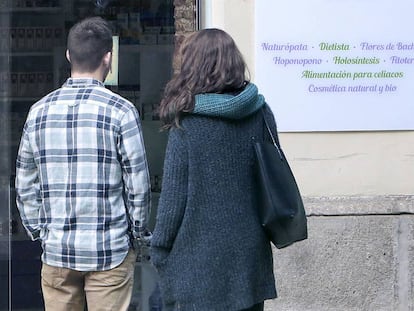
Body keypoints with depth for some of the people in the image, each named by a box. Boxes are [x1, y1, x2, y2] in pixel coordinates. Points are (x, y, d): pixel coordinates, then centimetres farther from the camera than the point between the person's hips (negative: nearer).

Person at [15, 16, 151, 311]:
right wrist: (138, 231, 7)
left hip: (56, 251, 4)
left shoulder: (39, 111, 3)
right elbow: (138, 184, -7)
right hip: (110, 251, -3)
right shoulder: (121, 111, -9)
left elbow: (24, 184, 7)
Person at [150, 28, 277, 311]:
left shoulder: (187, 124, -13)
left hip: (199, 261, -5)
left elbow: (174, 196, -10)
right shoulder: (261, 113, 1)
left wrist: (159, 249, 1)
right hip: (251, 256, 5)